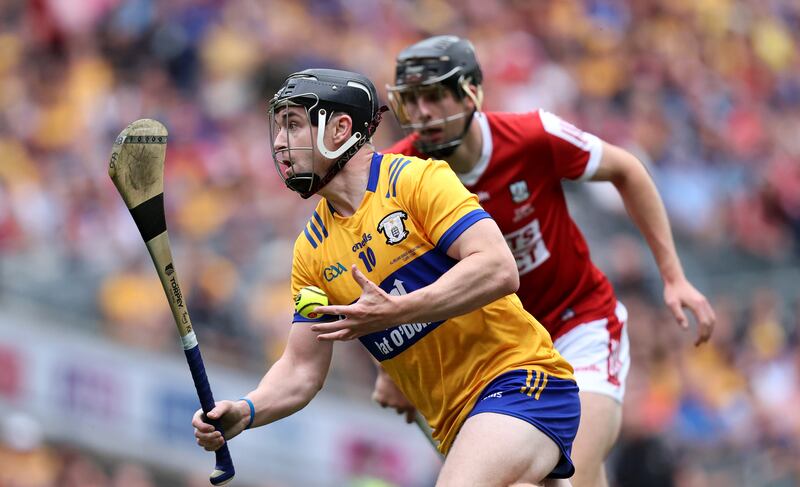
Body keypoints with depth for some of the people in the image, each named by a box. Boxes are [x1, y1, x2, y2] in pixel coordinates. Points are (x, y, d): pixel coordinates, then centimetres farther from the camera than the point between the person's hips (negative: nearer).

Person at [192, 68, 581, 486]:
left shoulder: (416, 179, -9)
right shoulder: (311, 249, 11)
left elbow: (499, 270, -20)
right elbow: (301, 371, 11)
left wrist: (395, 311, -26)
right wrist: (245, 412, -10)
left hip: (521, 379, -7)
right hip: (458, 421, 8)